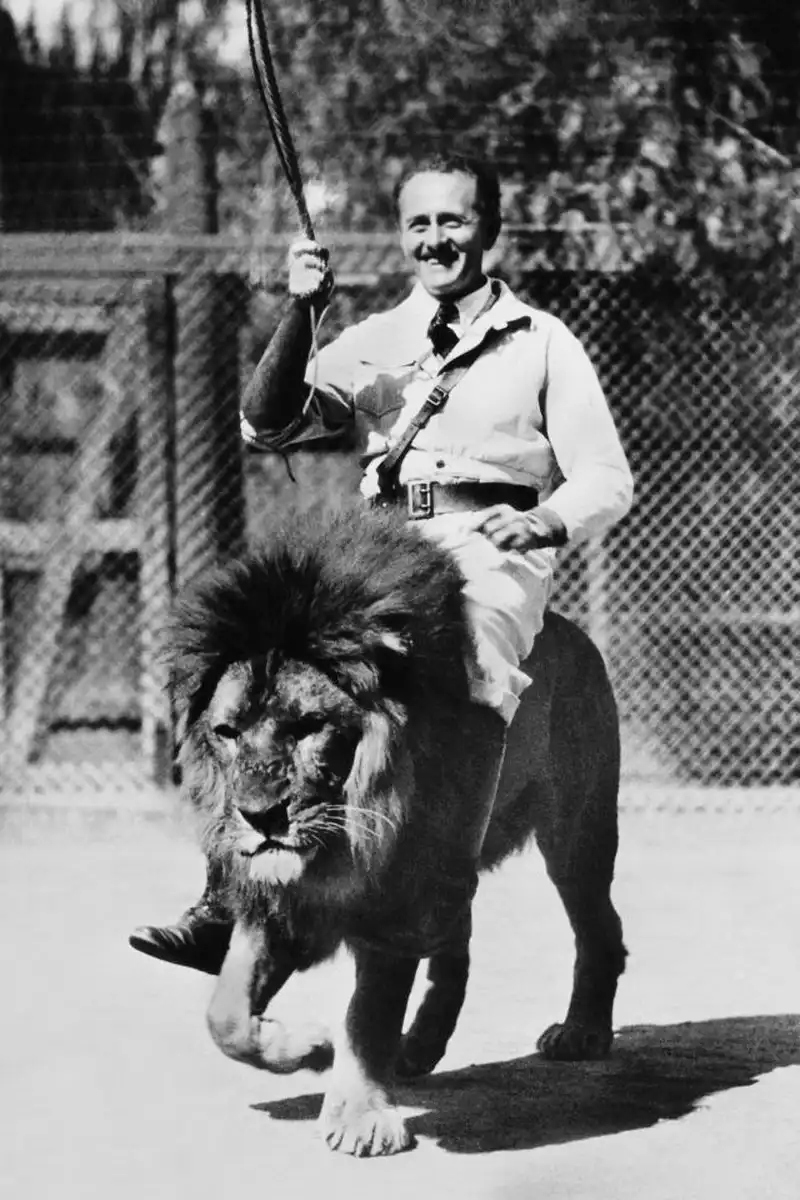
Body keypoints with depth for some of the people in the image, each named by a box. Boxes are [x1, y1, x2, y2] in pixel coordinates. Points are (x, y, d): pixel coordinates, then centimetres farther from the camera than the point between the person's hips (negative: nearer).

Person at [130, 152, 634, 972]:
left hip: (490, 546, -3)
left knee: (473, 675, -36)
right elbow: (267, 428, 9)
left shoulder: (540, 343, 15)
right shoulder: (371, 343, 22)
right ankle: (229, 899, -21)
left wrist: (546, 521, -12)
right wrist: (299, 317, -5)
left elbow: (607, 479, 10)